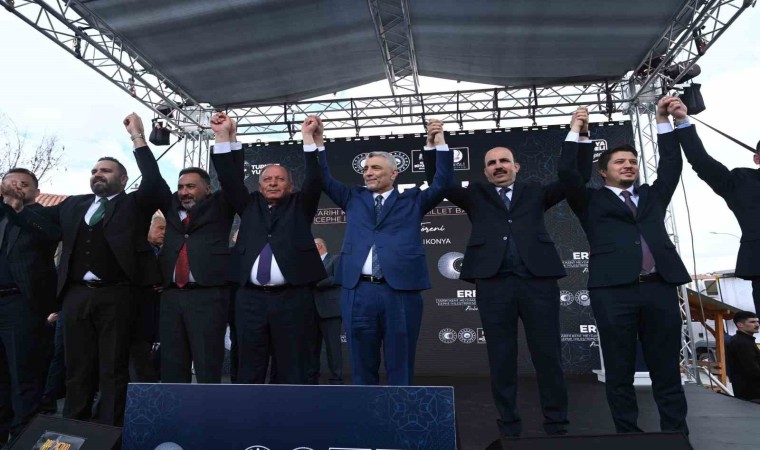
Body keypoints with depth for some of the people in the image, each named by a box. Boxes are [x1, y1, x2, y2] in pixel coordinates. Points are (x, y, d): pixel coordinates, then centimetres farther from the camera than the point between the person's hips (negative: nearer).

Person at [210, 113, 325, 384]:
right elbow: (229, 179, 9)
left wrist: (308, 137, -6)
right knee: (249, 371, 8)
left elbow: (314, 180, -1)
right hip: (251, 298, 2)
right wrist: (223, 136, 2)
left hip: (293, 298, -2)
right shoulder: (250, 205, 17)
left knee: (293, 371, 3)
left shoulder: (300, 206, 11)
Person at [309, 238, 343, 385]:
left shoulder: (336, 259, 1)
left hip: (330, 310, -7)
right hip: (313, 310, 7)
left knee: (333, 346, -5)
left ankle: (336, 380, 0)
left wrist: (316, 282, -12)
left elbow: (337, 279, -13)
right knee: (312, 346, 10)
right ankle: (312, 379, 18)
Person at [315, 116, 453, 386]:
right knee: (362, 365, 10)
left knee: (400, 366, 7)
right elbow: (324, 180, 12)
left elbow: (443, 183, 2)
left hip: (401, 291, -2)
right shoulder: (353, 199, 17)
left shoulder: (412, 200, 12)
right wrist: (316, 142, 4)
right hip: (358, 292, 2)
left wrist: (440, 143, -5)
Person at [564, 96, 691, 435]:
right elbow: (570, 176, 2)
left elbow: (671, 165, 16)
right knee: (619, 373, 3)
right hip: (613, 290, -3)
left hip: (660, 287, 3)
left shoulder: (652, 196, 24)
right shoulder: (592, 201, 14)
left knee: (667, 371, 7)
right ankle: (629, 437, 13)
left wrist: (664, 121, 11)